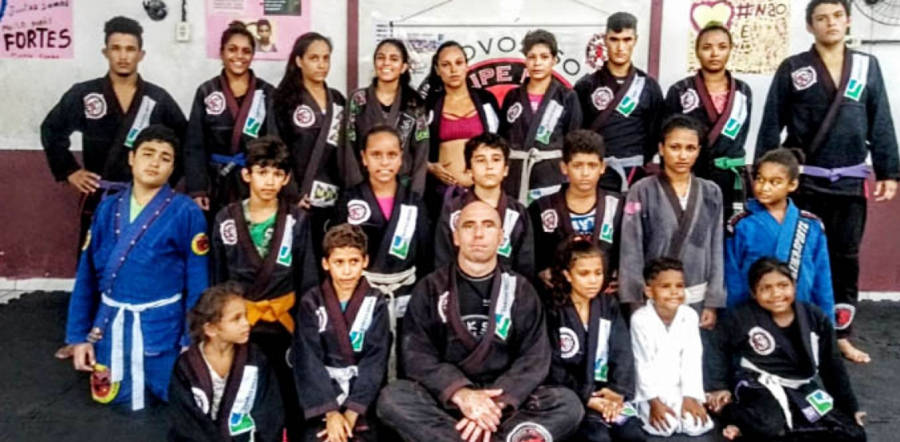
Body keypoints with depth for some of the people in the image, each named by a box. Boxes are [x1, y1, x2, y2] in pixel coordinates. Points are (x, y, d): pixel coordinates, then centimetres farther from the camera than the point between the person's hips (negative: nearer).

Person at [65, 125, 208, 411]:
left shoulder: (186, 213, -10)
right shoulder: (107, 209, 2)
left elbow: (198, 283, -9)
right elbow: (87, 274, 6)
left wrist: (192, 342, -10)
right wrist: (79, 334, 4)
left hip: (161, 325, -3)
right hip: (110, 324, 3)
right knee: (111, 397, 11)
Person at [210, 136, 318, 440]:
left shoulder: (298, 220, -4)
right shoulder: (226, 219, -1)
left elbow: (308, 279, -1)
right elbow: (218, 278, 6)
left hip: (283, 323, -1)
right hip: (238, 322, 1)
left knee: (287, 397, 9)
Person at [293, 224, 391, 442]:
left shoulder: (375, 303, 4)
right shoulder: (312, 303, 3)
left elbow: (375, 361, -4)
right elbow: (308, 362, -5)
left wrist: (351, 413, -15)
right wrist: (331, 413, -16)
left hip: (362, 401, 0)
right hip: (322, 399, 0)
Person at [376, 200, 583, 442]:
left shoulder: (521, 290, 9)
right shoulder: (430, 288, 7)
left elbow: (534, 358, -1)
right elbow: (417, 355, -3)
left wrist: (497, 402, -19)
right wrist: (460, 394, -21)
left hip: (507, 400, 1)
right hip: (444, 399, -1)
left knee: (568, 403, -24)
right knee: (392, 398, -29)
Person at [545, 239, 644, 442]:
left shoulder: (609, 306, 11)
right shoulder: (554, 313, -2)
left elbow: (623, 354, 3)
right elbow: (554, 367, -6)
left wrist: (618, 391, -12)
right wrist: (587, 398, -14)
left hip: (607, 392, 4)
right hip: (572, 396, -4)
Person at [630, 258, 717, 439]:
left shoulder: (690, 315, -6)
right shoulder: (640, 319, -15)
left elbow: (692, 359, -5)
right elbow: (643, 364, -13)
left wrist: (691, 396, -12)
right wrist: (654, 401, -16)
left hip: (679, 388, 3)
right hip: (653, 389, -3)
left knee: (696, 426, -16)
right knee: (664, 428, -24)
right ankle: (649, 412, 3)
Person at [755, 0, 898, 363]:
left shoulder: (867, 67, 7)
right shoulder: (792, 69, -1)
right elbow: (771, 124, -1)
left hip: (850, 181, 3)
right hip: (803, 179, -2)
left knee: (846, 257, 9)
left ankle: (841, 334, 21)